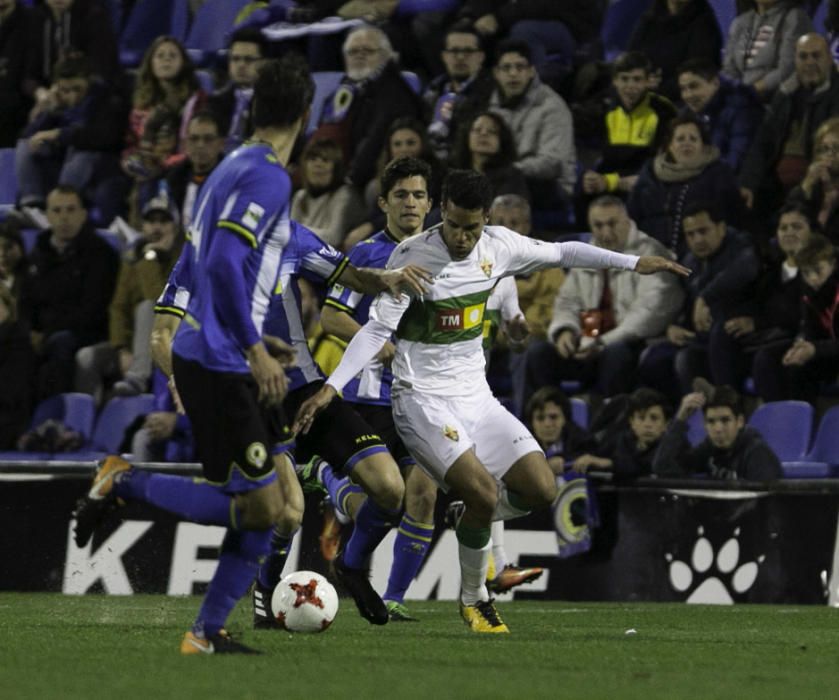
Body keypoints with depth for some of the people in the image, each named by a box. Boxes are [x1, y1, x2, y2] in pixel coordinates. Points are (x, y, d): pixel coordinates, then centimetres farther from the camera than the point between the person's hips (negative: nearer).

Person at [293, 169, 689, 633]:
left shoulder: (498, 246, -1)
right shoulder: (412, 256, -16)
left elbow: (562, 253, 15)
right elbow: (378, 328, -18)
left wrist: (632, 263, 14)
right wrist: (331, 388, -27)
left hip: (476, 397, 6)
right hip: (423, 400, -6)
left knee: (541, 490, -6)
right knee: (484, 493, -23)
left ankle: (466, 516, 23)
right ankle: (474, 601, 0)